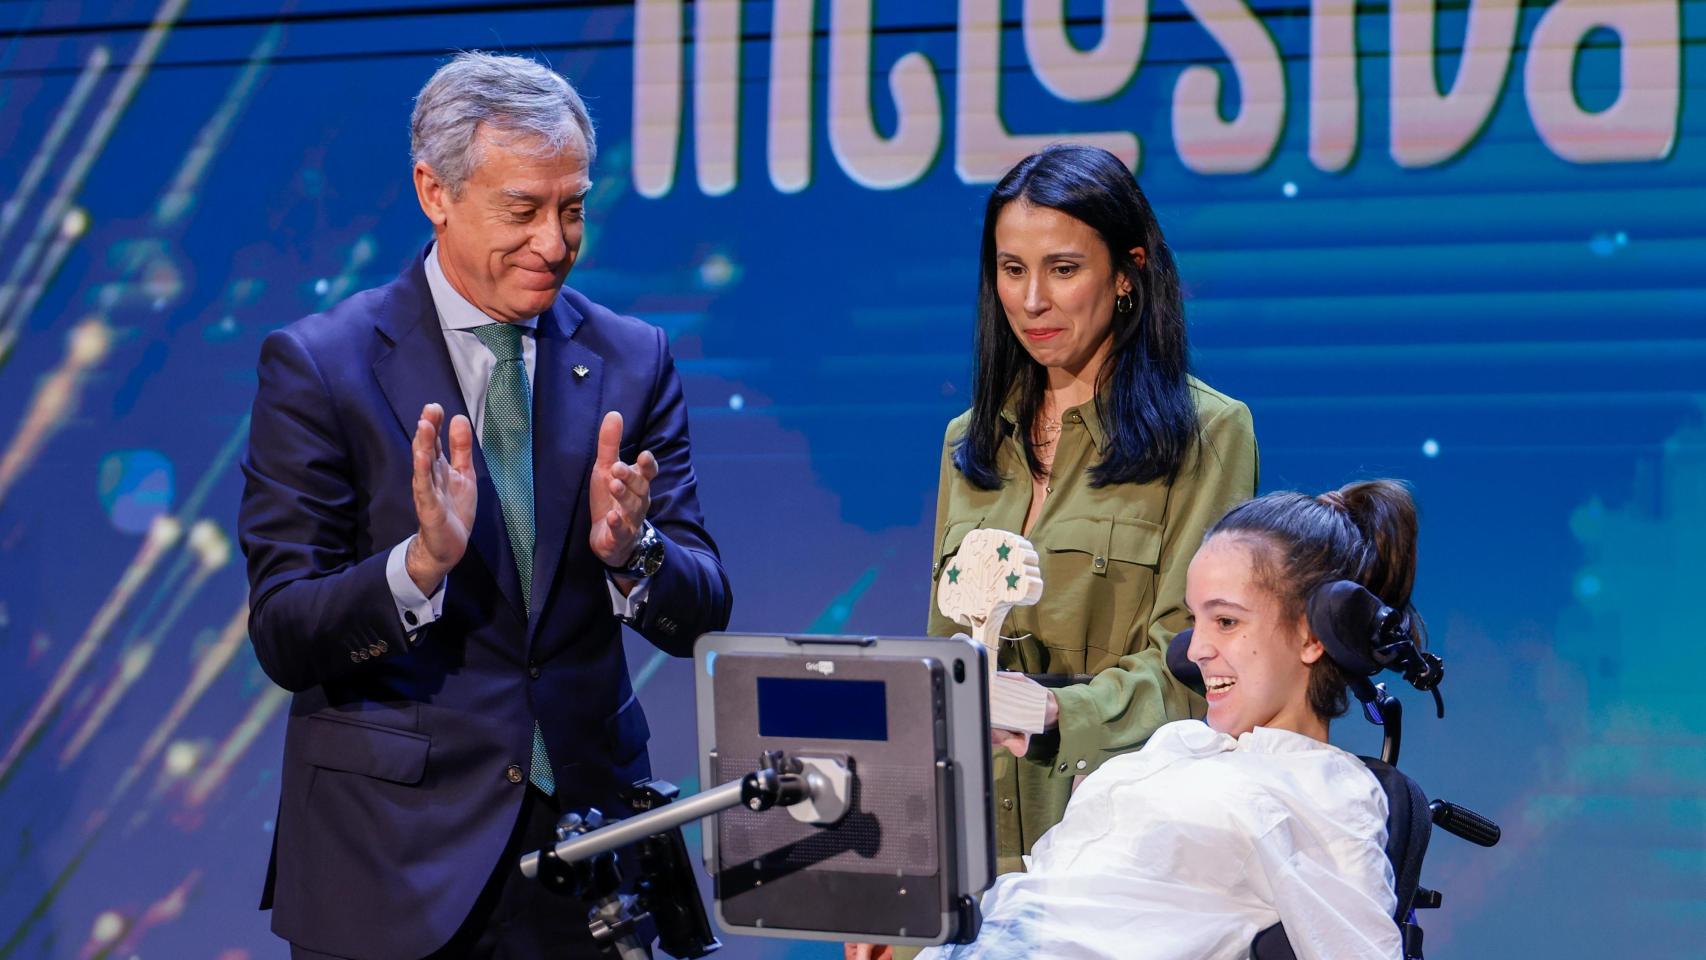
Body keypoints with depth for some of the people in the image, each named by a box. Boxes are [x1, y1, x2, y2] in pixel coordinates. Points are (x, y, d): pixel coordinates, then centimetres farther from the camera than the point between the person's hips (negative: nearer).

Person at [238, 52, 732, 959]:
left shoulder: (633, 361, 4)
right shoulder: (317, 365, -5)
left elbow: (700, 616, 1)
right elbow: (283, 638, -9)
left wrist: (628, 550, -19)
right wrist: (421, 563, -26)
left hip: (587, 832, 3)